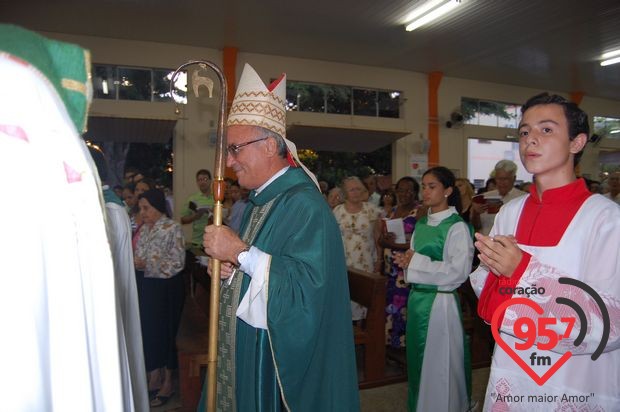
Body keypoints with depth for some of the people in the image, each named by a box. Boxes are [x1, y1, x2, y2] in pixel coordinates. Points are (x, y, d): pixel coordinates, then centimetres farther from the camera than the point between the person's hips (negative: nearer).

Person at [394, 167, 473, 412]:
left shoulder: (457, 227, -12)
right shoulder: (421, 224, 10)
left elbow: (459, 271, -19)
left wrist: (416, 262, -17)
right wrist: (406, 261, -6)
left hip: (440, 301, -7)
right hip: (417, 298, 7)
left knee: (440, 363, 6)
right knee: (418, 358, 18)